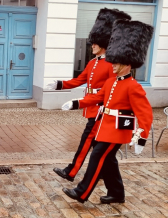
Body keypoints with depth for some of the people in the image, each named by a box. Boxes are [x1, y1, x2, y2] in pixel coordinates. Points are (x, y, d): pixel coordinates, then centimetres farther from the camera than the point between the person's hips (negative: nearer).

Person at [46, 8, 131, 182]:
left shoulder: (111, 64, -13)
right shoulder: (92, 63, 12)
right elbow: (79, 80, 14)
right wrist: (60, 85, 2)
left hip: (101, 109, -9)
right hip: (91, 107, 9)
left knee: (87, 139, -5)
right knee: (96, 141, 14)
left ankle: (71, 172, -1)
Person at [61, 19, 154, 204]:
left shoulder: (133, 87, -17)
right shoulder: (111, 81, 9)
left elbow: (146, 113, -21)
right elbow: (98, 97, 21)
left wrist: (141, 136, -31)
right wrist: (76, 103, 12)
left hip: (118, 129, -9)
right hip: (107, 126, 9)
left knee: (98, 157, -7)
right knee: (108, 160, 14)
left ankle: (81, 193, 1)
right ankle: (117, 194, 27)